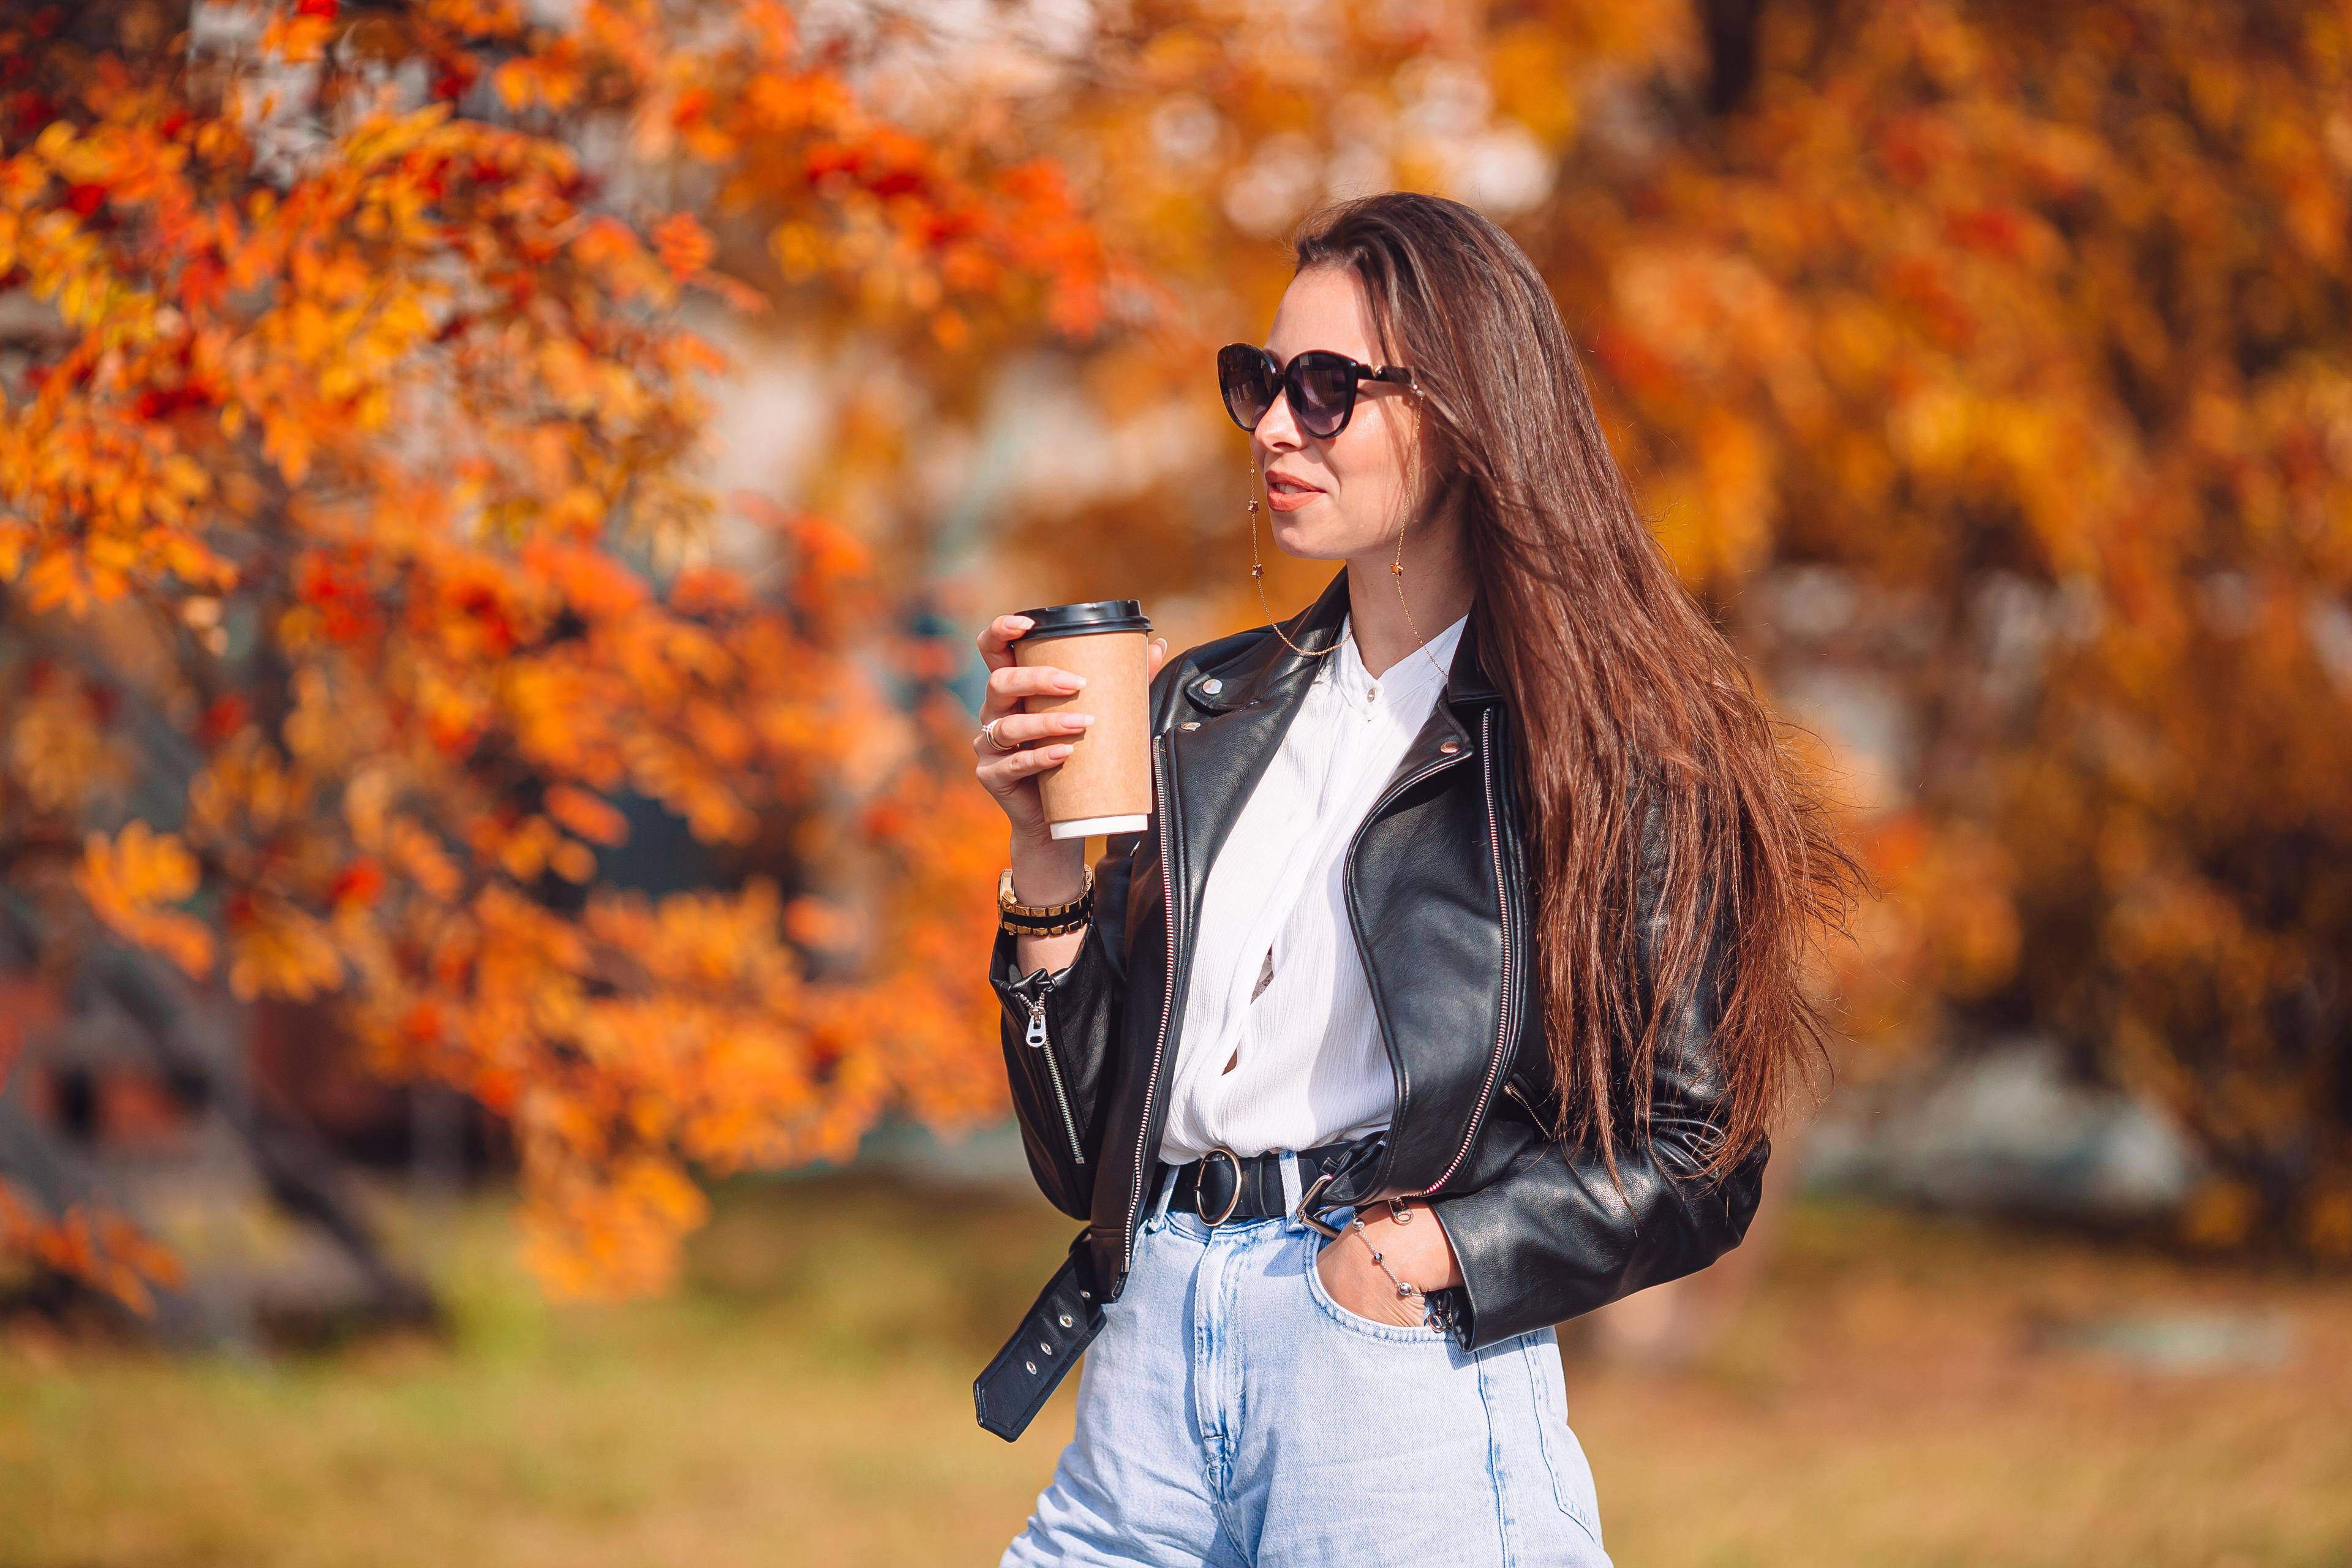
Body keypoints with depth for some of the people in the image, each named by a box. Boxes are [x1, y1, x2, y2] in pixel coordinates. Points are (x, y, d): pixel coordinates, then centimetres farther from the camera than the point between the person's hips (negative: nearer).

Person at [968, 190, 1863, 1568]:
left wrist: (1429, 1250, -13)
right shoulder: (1201, 711, 15)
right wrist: (1047, 856, 0)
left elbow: (1697, 1160, -2)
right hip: (1149, 1366, 5)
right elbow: (1082, 1151, 12)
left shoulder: (1615, 743, 1)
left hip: (1406, 1384, -4)